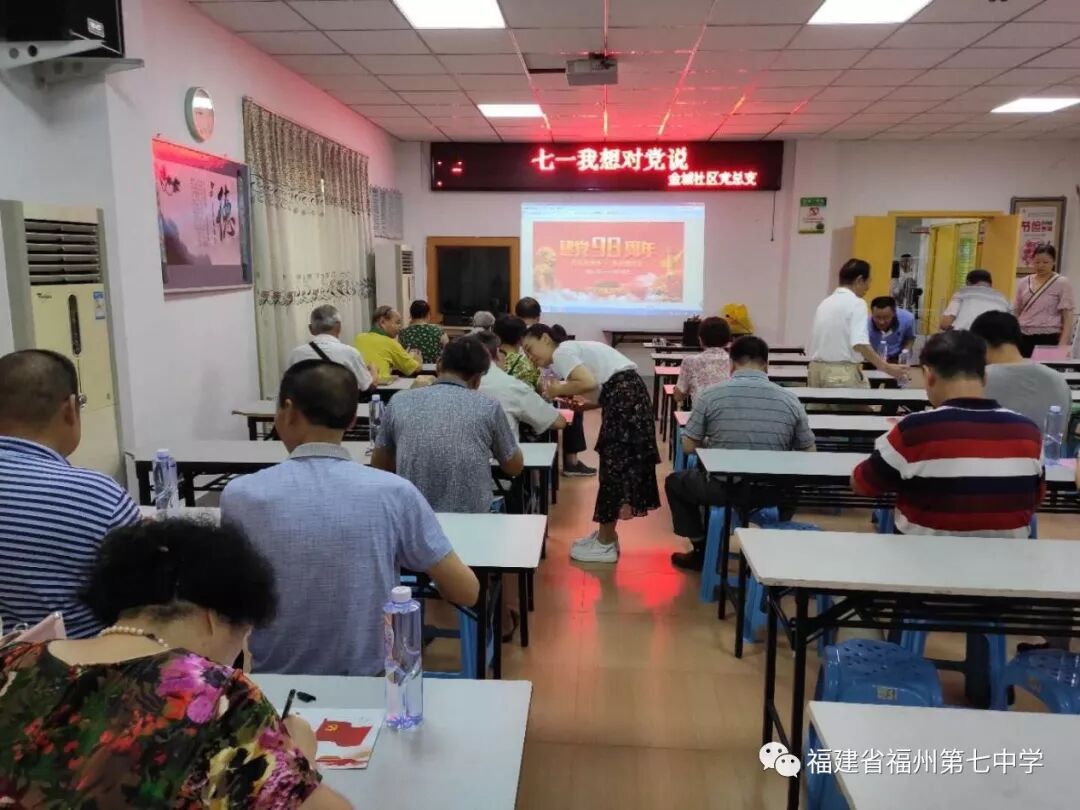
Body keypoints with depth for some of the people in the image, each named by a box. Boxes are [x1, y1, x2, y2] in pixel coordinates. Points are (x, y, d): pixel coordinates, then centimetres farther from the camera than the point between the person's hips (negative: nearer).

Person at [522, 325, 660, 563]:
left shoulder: (562, 351, -5)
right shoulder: (573, 349, 22)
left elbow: (589, 383, -21)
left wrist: (559, 390, -5)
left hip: (624, 397, -10)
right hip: (626, 396, 10)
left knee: (614, 466, -1)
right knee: (615, 465, 16)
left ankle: (605, 544, 10)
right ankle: (607, 535, 27)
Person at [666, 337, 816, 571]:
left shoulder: (711, 395, -9)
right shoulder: (790, 400, -4)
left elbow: (689, 447, -3)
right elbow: (808, 454, 4)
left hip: (722, 489, -2)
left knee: (675, 481, 27)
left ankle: (701, 550, 26)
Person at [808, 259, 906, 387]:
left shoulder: (825, 303, 14)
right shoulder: (856, 303, -9)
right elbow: (860, 344, -22)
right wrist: (887, 368, -17)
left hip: (816, 369, 8)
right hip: (843, 372, -8)